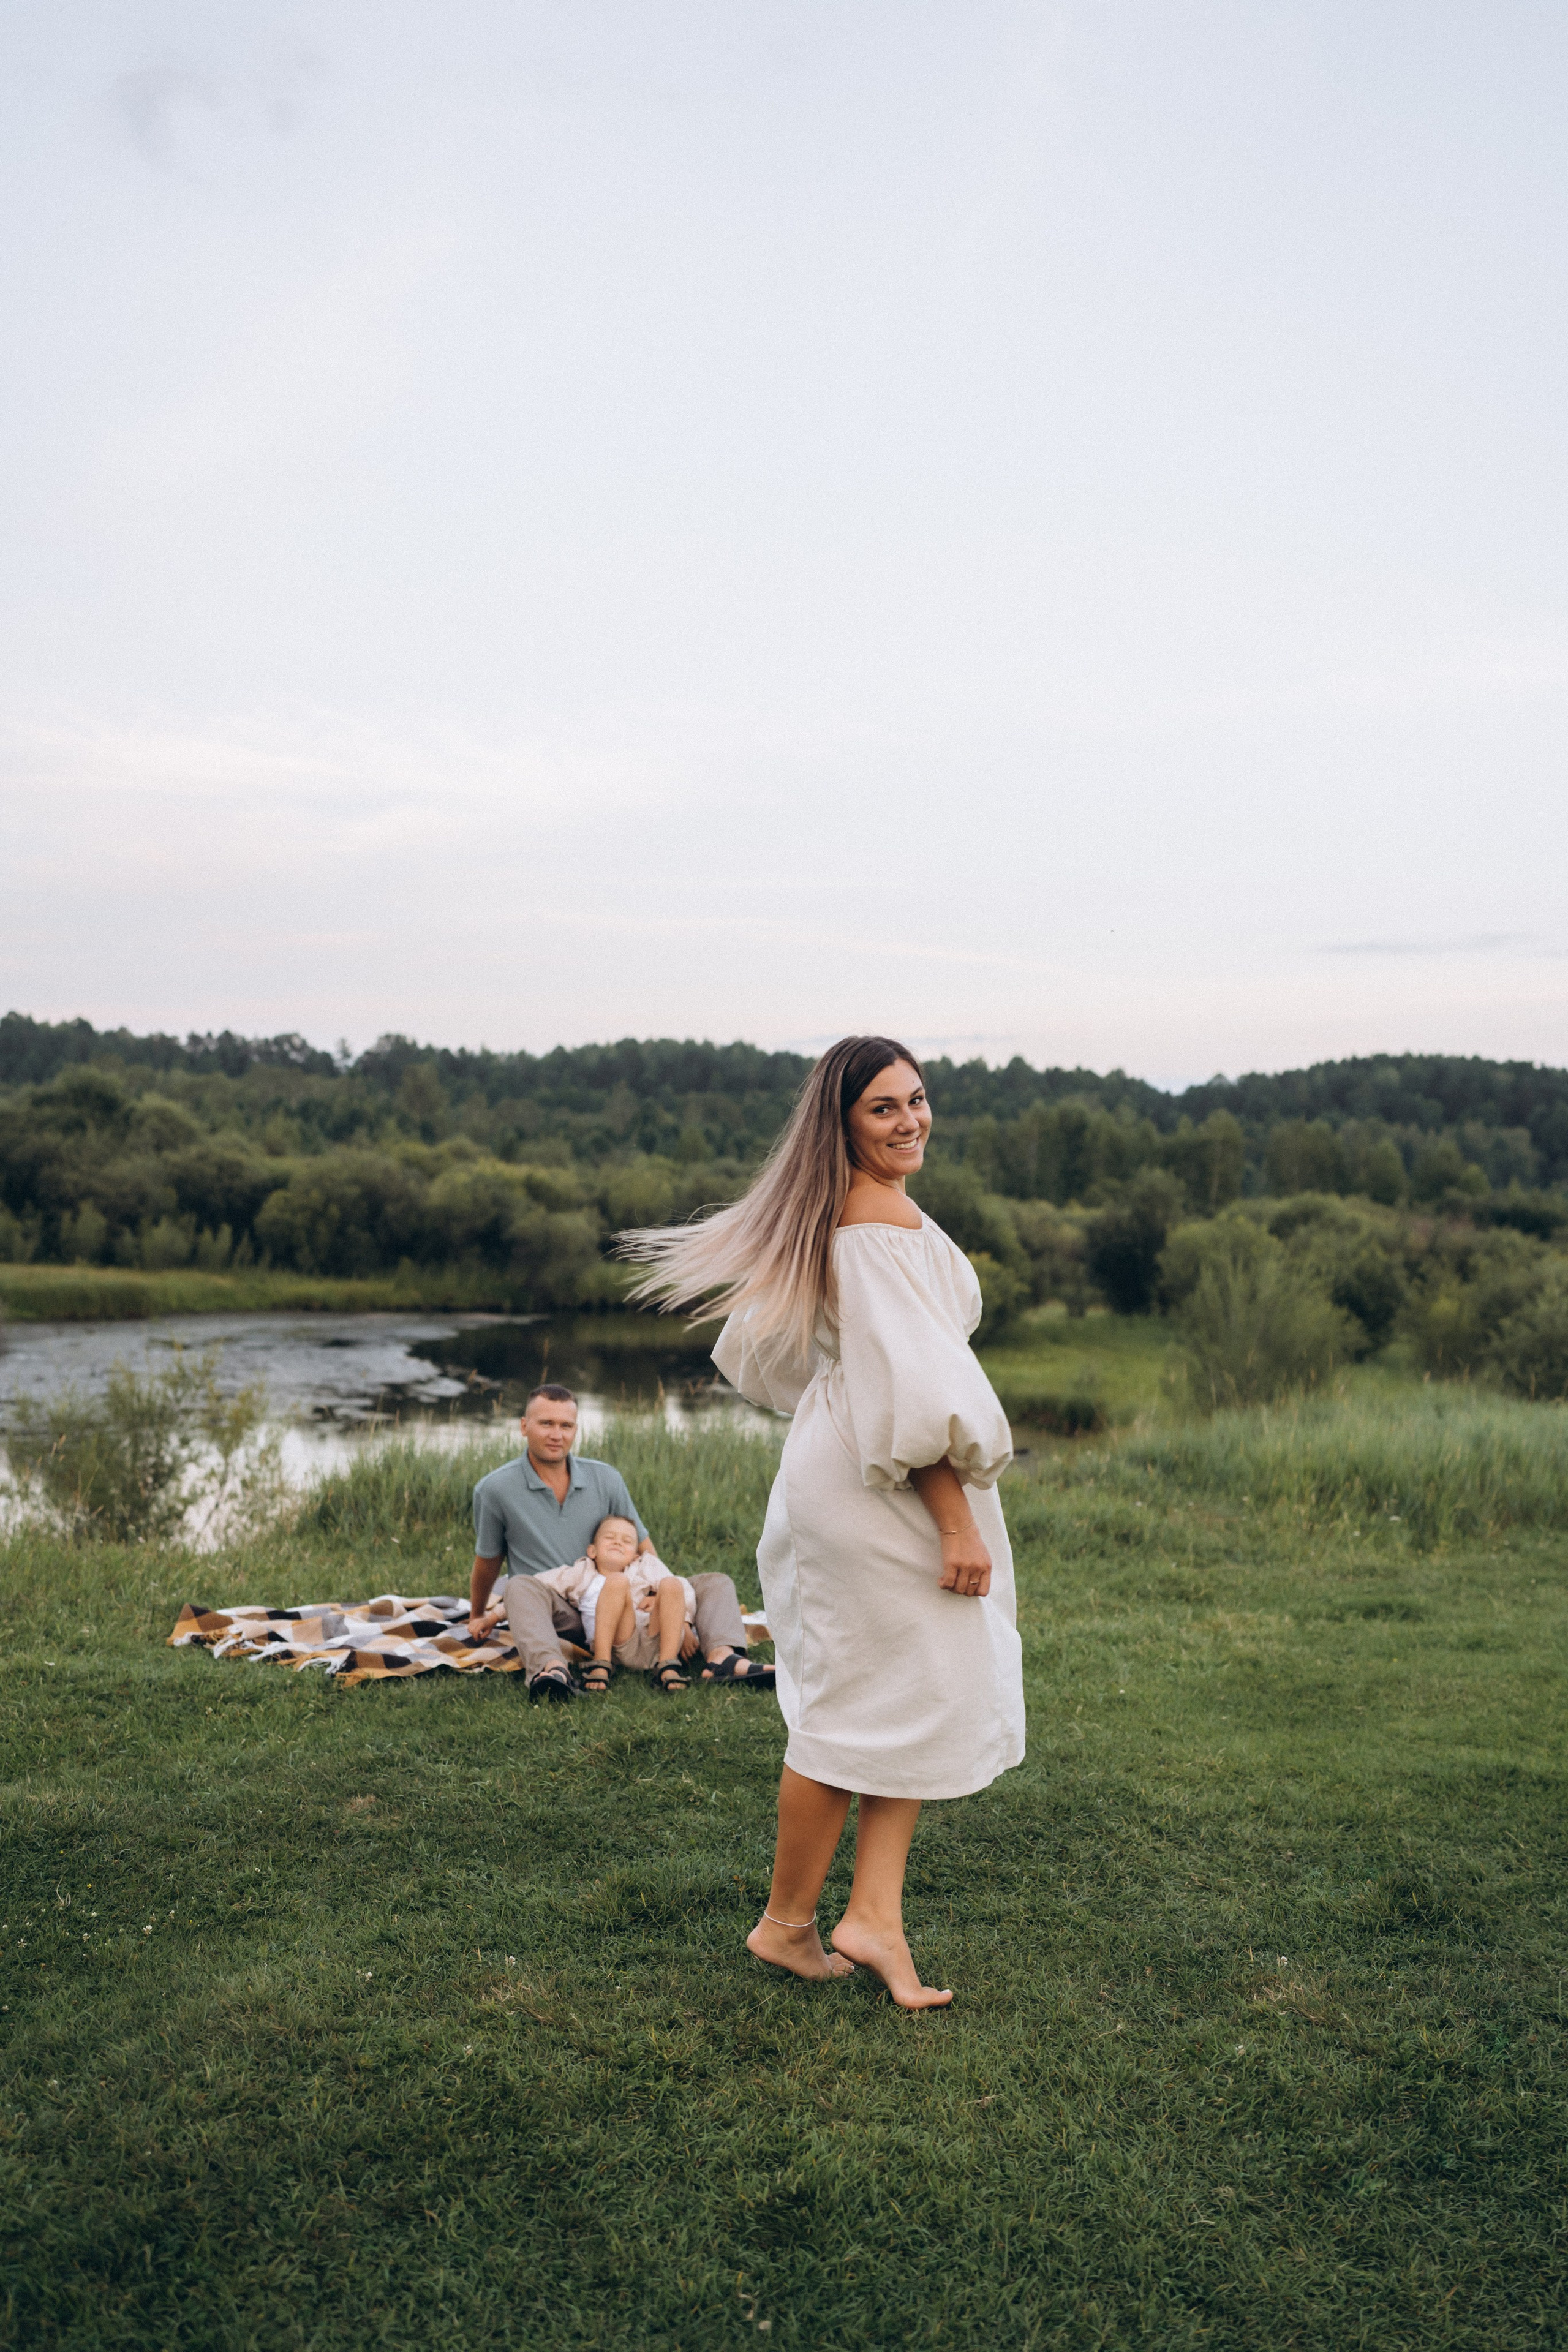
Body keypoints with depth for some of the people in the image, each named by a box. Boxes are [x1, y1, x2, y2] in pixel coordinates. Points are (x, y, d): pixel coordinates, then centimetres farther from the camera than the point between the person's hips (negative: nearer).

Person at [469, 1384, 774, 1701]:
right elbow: (487, 1561, 13)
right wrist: (478, 1616, 26)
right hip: (556, 1618, -4)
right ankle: (551, 1671, -65)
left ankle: (723, 1658, -41)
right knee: (522, 1587, -38)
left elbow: (645, 1550, 7)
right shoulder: (495, 1490, -3)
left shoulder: (606, 1479, 5)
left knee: (716, 1583, -10)